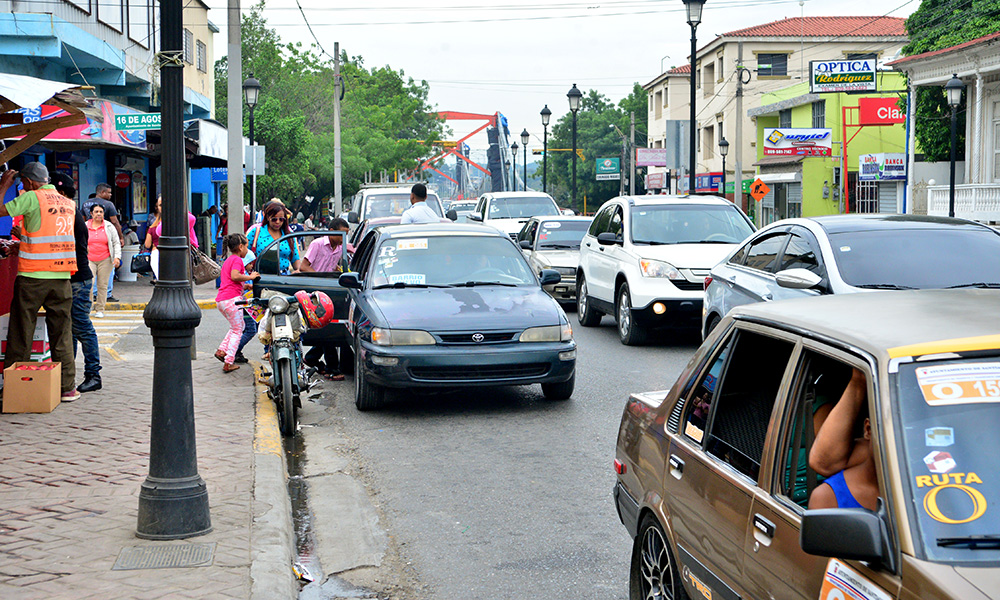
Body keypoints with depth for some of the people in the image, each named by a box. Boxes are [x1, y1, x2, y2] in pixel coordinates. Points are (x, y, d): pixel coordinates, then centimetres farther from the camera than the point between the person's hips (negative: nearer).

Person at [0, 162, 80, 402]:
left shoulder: (32, 198, -7)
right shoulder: (69, 203, 12)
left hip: (32, 277, -4)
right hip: (61, 278, 4)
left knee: (20, 333, 5)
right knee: (62, 334, 9)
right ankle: (67, 387, 9)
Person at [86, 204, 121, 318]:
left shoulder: (109, 227, 8)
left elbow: (116, 243, 10)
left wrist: (117, 257, -2)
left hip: (105, 261, 0)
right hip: (89, 260, 0)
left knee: (102, 285, 0)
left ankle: (100, 310, 9)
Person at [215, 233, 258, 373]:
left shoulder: (227, 260, 24)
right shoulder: (237, 259, -5)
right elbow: (234, 276, -21)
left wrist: (244, 285, 26)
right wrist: (250, 277, -9)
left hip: (220, 299, 9)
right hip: (232, 298, -9)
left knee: (239, 325, 22)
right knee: (237, 331, -1)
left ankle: (221, 350, 10)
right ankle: (228, 363, -6)